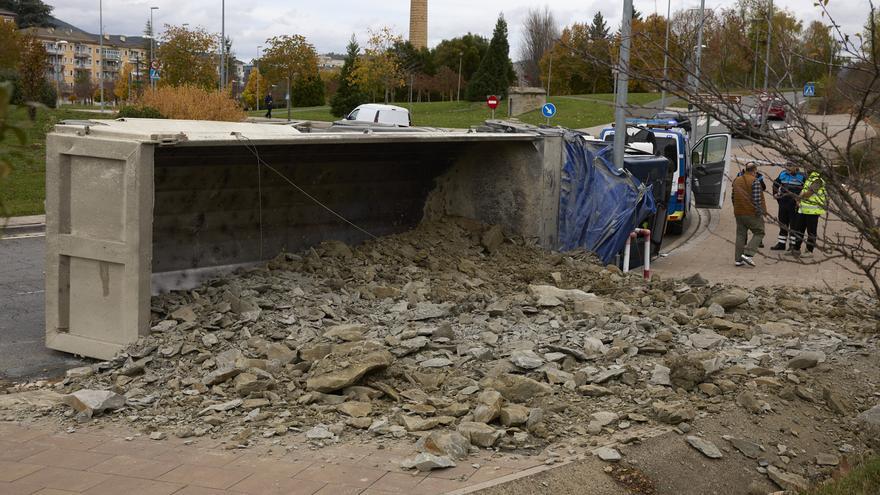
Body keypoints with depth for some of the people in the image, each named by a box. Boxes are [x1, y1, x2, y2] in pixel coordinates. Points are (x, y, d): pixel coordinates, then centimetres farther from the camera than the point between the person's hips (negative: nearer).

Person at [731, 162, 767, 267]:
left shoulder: (736, 180, 11)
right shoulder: (755, 181, -13)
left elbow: (733, 196, 17)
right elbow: (757, 199, -18)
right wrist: (759, 212, -12)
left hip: (739, 213, 7)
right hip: (752, 213, -7)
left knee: (740, 235, 12)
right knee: (759, 233, 4)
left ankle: (738, 259, 11)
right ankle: (747, 254, -10)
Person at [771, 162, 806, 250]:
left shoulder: (801, 176, -8)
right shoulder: (783, 174, 8)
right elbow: (775, 184, 24)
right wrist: (775, 194, 15)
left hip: (794, 204, -6)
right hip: (783, 203, 6)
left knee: (793, 225, -1)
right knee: (782, 224, 12)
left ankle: (793, 245, 5)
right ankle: (781, 244, 21)